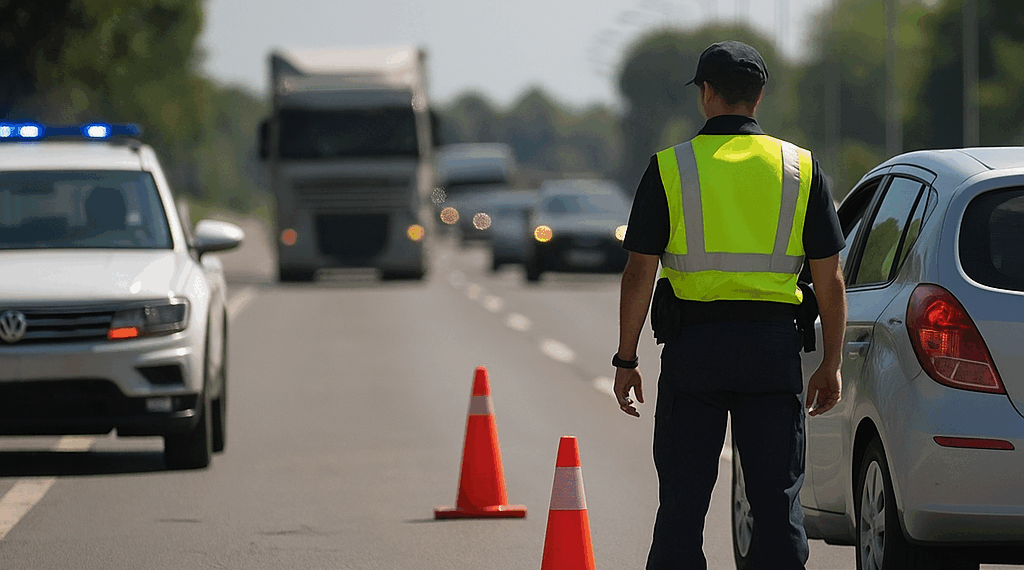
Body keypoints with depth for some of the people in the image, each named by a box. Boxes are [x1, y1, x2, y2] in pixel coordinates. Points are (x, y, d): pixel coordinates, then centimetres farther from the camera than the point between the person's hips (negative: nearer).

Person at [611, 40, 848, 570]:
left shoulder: (670, 168, -1)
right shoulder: (800, 168, 4)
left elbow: (639, 273, -3)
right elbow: (829, 278, 3)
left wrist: (626, 360, 4)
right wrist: (831, 364, 10)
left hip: (693, 346, -1)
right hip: (774, 346, 1)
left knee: (683, 500, 5)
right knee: (777, 501, 4)